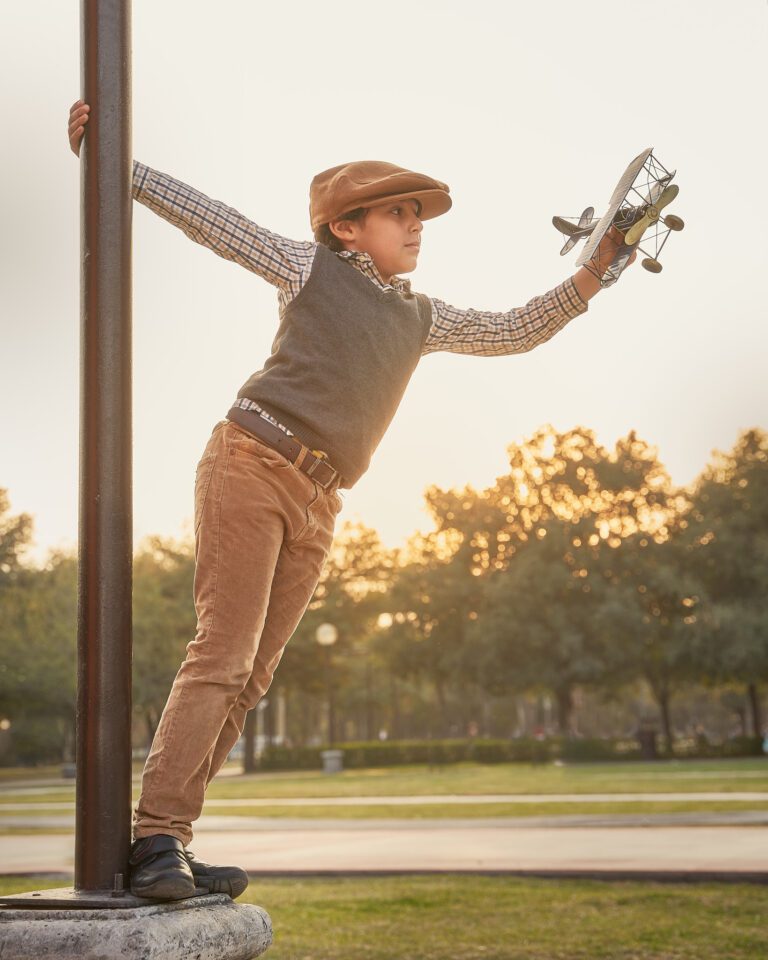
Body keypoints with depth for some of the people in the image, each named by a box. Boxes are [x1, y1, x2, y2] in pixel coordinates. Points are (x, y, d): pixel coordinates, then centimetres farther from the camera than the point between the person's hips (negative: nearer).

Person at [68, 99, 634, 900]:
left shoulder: (421, 317, 24)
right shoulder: (310, 266, 10)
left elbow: (514, 332, 27)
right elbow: (205, 218, 8)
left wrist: (588, 278, 16)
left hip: (316, 507, 6)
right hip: (252, 464, -6)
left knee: (249, 676, 0)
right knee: (223, 651, -17)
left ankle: (165, 846, 3)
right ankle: (157, 839, -18)